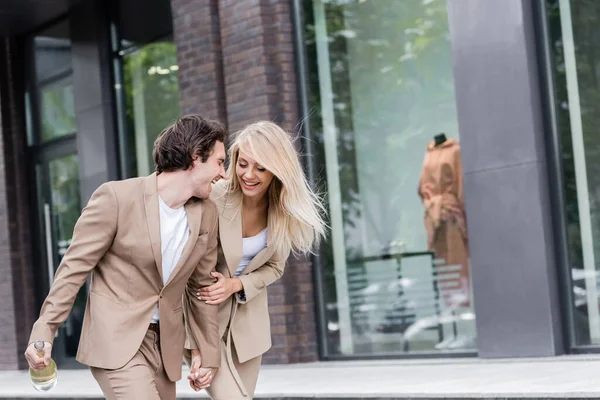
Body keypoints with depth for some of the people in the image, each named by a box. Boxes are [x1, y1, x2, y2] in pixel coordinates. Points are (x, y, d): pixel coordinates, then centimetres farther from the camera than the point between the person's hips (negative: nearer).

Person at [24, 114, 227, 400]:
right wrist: (44, 331, -13)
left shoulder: (206, 213, 3)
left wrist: (208, 353, 14)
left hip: (166, 344, 6)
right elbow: (74, 268, -8)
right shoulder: (116, 197, -13)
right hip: (115, 338, -6)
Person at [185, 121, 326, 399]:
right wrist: (197, 348, -23)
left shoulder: (284, 209, -11)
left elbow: (273, 267, 1)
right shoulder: (213, 201, -25)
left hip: (248, 322, 5)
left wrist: (236, 284, -19)